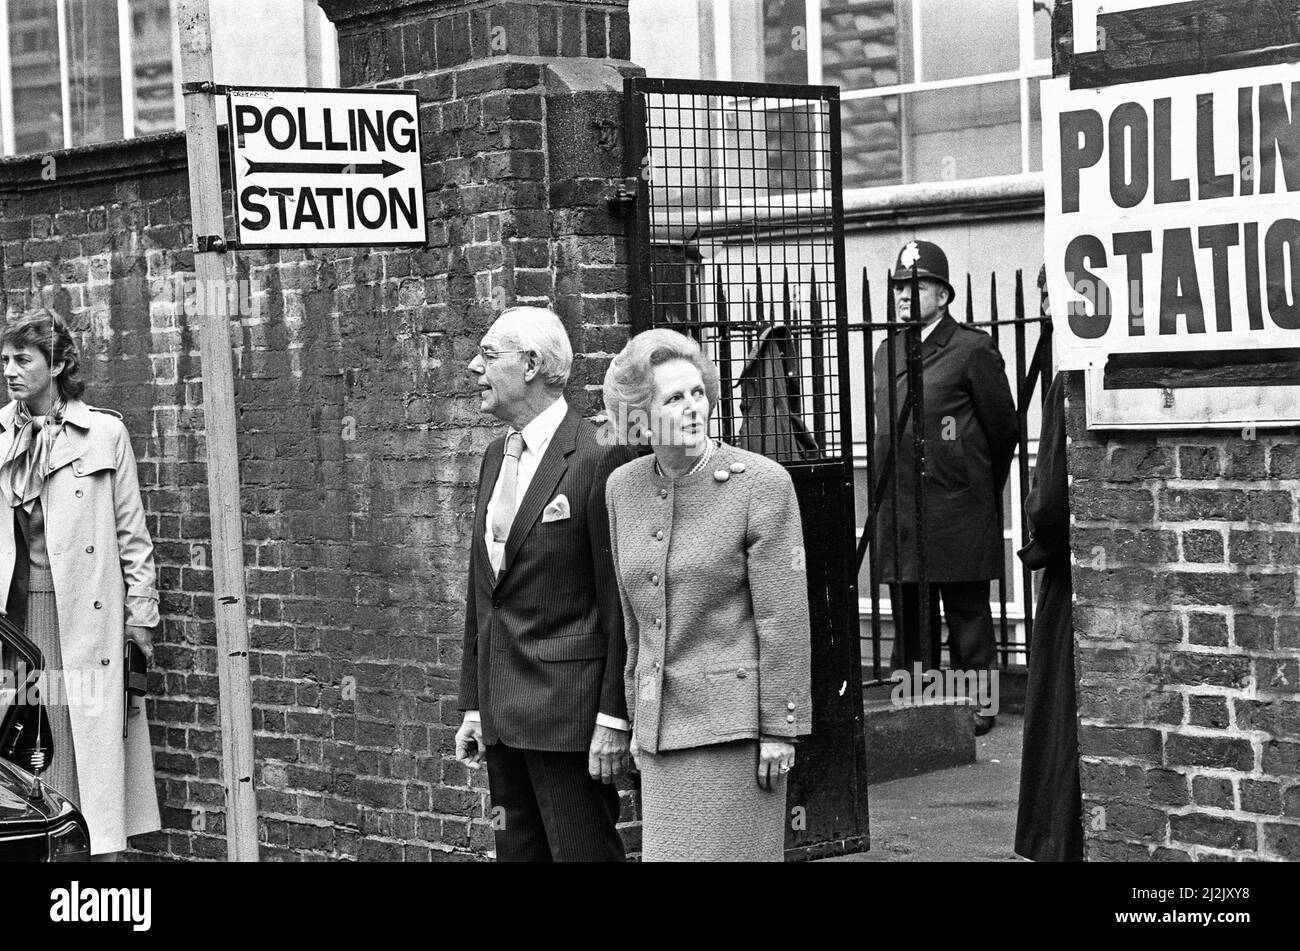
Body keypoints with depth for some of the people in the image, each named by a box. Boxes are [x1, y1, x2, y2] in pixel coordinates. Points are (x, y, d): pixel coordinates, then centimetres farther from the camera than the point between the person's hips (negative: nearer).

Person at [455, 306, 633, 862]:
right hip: (503, 712, 8)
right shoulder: (496, 457, 14)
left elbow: (620, 603, -13)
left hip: (568, 712, -8)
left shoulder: (598, 461, -12)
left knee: (584, 852, -5)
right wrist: (473, 705, 16)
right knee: (517, 852, 11)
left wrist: (613, 717, -15)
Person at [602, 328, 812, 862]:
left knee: (735, 853, -2)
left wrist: (779, 731, -12)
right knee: (667, 851, 7)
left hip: (735, 719, -5)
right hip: (664, 721, 5)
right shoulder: (624, 488, 5)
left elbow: (784, 616, -11)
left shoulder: (762, 483, -11)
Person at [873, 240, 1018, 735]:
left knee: (967, 614, 1)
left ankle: (974, 705, 9)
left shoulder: (972, 350, -5)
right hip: (898, 510, 6)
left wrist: (979, 490, 8)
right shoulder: (886, 353, 14)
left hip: (958, 513, -6)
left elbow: (1003, 430, 0)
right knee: (909, 617, 11)